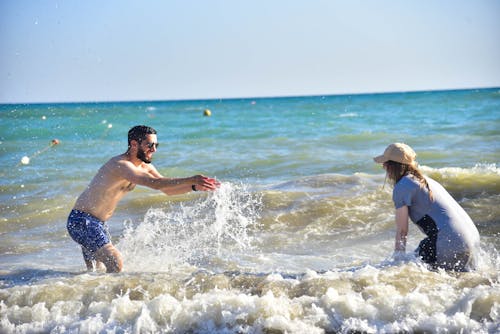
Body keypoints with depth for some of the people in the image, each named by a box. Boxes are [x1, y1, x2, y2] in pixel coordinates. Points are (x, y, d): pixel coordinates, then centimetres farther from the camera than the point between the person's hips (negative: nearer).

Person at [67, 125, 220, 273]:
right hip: (81, 221, -10)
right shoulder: (120, 165, -25)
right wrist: (191, 180, -41)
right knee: (116, 265, -22)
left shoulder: (144, 166, 5)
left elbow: (168, 189, 8)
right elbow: (155, 183, -38)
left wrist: (195, 187, -9)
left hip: (98, 223, 10)